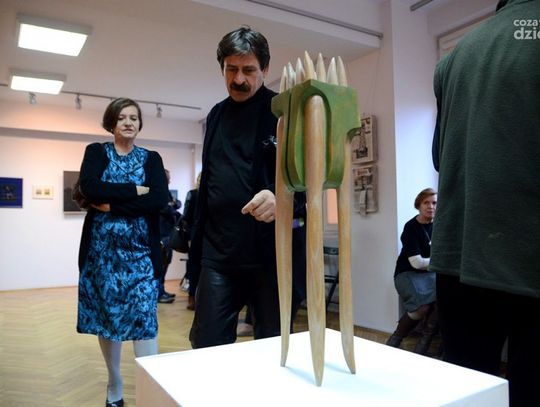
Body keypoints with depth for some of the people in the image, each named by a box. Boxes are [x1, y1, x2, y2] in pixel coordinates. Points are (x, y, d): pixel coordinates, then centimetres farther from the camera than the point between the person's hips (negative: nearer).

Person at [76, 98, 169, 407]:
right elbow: (89, 188, -12)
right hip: (102, 248, 1)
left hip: (140, 249, -1)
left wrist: (112, 204, -13)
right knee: (106, 313, 10)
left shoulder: (151, 158, 7)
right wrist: (135, 190, -13)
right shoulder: (96, 152, 8)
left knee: (144, 317, -7)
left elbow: (160, 200, -10)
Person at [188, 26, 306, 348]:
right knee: (207, 347, 7)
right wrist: (199, 241, 17)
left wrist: (281, 196, -32)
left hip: (271, 251, -4)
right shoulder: (217, 115, 14)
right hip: (219, 252, 5)